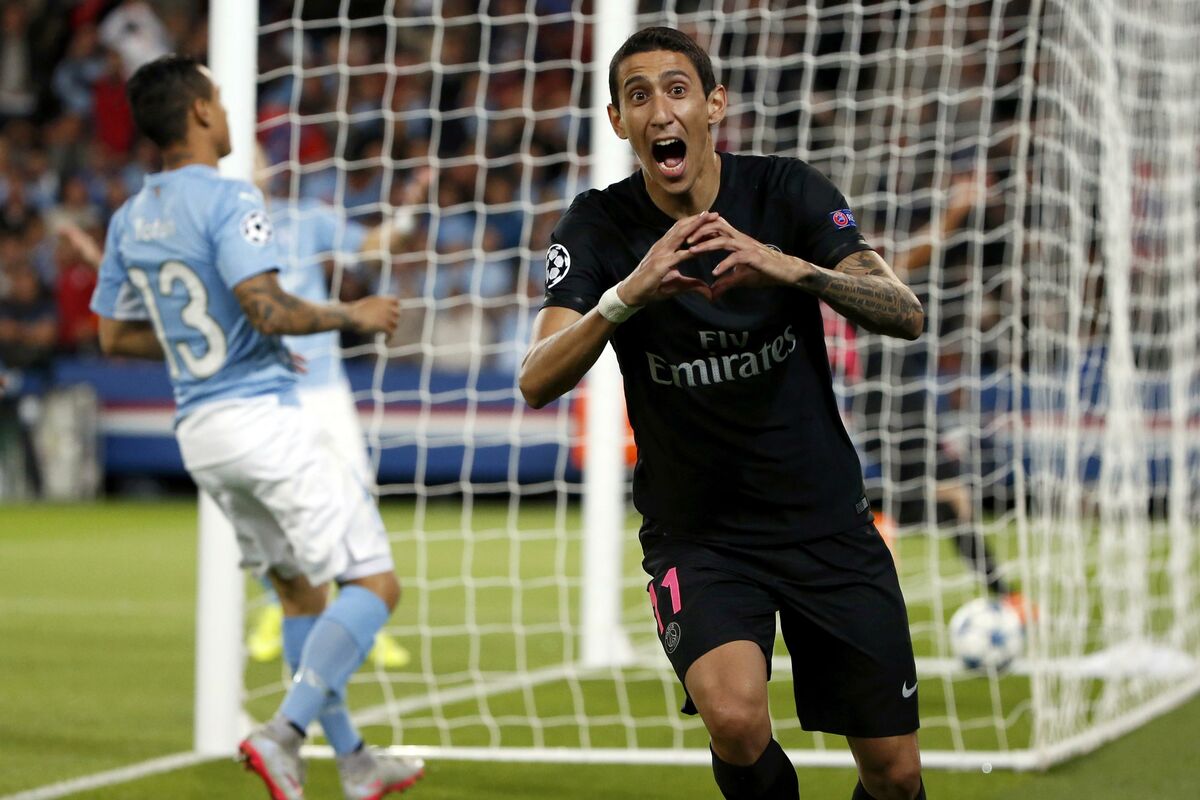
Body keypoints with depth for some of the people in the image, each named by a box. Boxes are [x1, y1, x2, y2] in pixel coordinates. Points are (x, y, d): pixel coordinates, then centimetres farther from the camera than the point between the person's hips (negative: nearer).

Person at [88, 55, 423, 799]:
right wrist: (352, 316, -8)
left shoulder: (130, 220, 10)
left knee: (301, 588, 19)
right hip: (265, 416, -9)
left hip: (200, 430, 9)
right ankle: (284, 734, -17)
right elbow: (269, 311, -23)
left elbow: (115, 335, 17)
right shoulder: (228, 199, -14)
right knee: (374, 584, -5)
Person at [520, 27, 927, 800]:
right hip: (696, 532, -1)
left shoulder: (787, 191, -8)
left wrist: (787, 268, -39)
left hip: (826, 522, 1)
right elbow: (539, 381, -21)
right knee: (735, 717, -29)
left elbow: (906, 314, -20)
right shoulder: (600, 226, -8)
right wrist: (628, 294, -39)